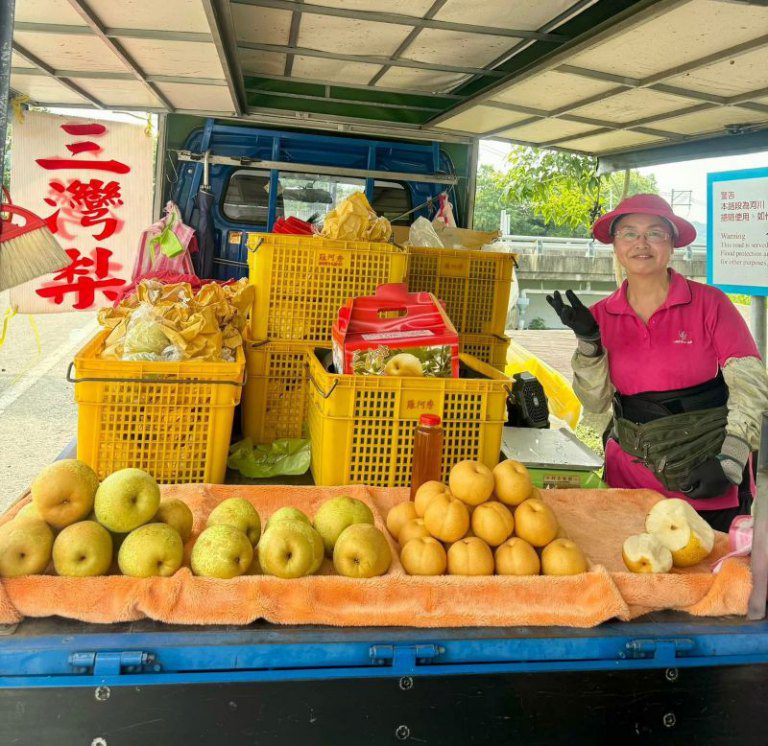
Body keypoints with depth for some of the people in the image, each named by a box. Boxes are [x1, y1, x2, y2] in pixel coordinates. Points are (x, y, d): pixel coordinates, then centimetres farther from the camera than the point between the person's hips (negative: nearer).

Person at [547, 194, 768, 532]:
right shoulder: (602, 316, 2)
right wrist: (588, 341, -13)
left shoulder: (709, 303, -7)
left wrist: (729, 462, -13)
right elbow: (595, 402, 0)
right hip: (631, 477, 2)